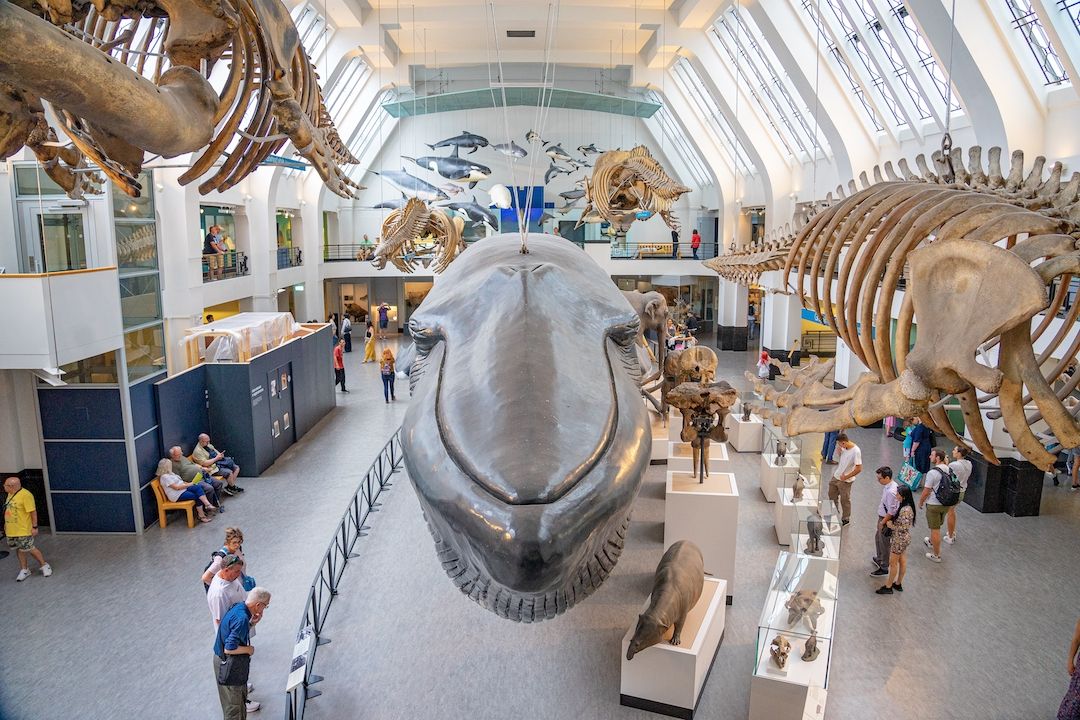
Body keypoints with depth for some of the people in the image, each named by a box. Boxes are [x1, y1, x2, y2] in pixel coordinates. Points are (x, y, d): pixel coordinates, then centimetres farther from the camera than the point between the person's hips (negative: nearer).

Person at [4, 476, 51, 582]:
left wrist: (34, 527, -18)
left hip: (23, 530, -8)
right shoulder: (11, 494, 4)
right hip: (12, 529, 8)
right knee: (19, 550, 15)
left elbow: (33, 512, -20)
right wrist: (6, 524, 20)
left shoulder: (25, 495, -22)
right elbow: (10, 510, 17)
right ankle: (24, 570, 28)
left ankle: (44, 566, 17)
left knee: (30, 549, 0)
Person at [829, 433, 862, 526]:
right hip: (836, 476, 8)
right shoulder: (845, 447, -5)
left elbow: (859, 469, -26)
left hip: (845, 480, -8)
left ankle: (846, 519, 27)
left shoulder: (856, 451, -28)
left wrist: (846, 477, -20)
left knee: (844, 500, 8)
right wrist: (838, 447, -1)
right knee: (832, 495, 22)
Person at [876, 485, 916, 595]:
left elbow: (903, 528, -28)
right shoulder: (905, 506, -2)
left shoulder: (905, 510, -32)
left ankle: (888, 587, 20)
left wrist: (891, 526, -16)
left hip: (900, 540, -9)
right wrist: (892, 523, 2)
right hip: (903, 539, 9)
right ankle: (898, 584, 37)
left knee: (893, 563, 6)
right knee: (902, 561, 21)